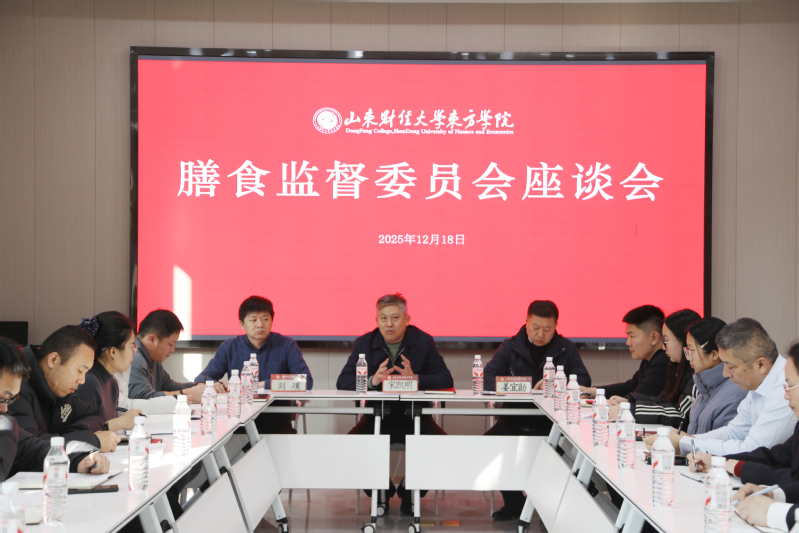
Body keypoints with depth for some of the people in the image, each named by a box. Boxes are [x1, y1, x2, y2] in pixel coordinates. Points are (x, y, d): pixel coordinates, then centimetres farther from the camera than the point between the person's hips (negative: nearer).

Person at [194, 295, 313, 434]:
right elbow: (202, 378, 6)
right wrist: (212, 384, -21)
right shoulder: (229, 347, 9)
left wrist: (264, 384, -12)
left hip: (277, 422, -1)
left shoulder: (286, 345, 4)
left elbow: (307, 381, -7)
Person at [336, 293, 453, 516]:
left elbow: (445, 380, -8)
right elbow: (342, 382, -5)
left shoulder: (423, 342, 0)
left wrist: (415, 380, -27)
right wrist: (372, 381, -25)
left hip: (415, 419, -1)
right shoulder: (364, 343, 3)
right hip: (376, 419, 1)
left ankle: (410, 490, 3)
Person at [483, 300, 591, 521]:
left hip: (552, 423, -1)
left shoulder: (566, 349, 9)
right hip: (515, 421, 1)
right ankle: (513, 502, 2)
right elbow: (488, 378, -1)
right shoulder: (510, 347, 9)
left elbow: (584, 381, -1)